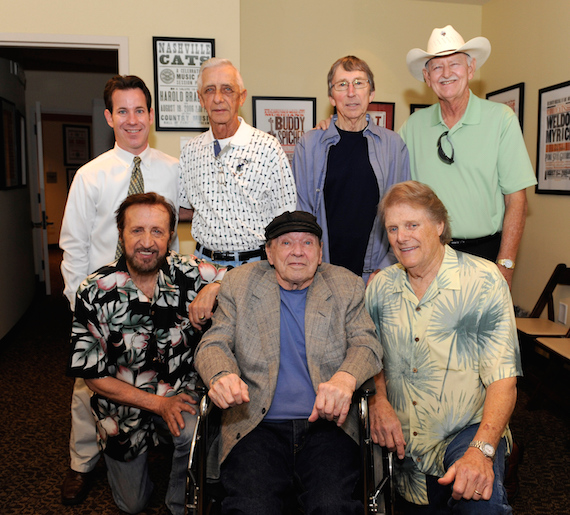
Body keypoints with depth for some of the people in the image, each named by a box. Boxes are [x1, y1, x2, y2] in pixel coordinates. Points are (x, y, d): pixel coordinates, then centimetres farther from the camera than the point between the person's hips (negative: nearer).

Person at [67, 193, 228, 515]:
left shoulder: (189, 275, -17)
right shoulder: (96, 294, -16)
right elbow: (93, 375, -11)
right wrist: (157, 403, -16)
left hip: (181, 393, 0)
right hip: (125, 401, 1)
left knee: (197, 434, -34)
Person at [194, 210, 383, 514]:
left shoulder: (346, 287, 12)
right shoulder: (239, 283, 11)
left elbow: (366, 344, 2)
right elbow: (213, 344, 6)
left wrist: (345, 378, -22)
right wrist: (221, 375, -19)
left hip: (326, 423, 1)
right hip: (258, 425, 0)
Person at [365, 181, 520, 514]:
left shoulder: (483, 280, -8)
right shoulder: (381, 286, 5)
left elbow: (502, 378, -13)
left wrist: (481, 449, -27)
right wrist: (379, 400, -5)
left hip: (468, 429, -4)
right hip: (403, 442, 5)